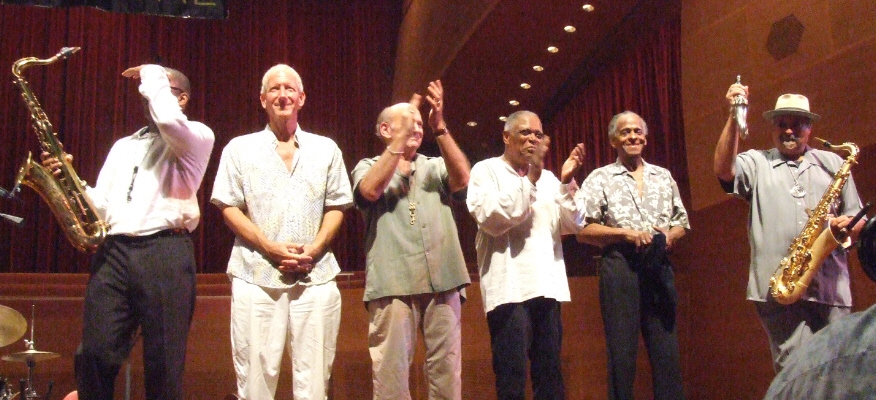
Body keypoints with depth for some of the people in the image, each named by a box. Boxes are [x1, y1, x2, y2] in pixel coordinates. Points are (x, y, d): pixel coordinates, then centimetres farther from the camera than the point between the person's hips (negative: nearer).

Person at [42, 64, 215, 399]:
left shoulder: (197, 137, 7)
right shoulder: (124, 146, 26)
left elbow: (168, 120, -17)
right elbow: (103, 205, 21)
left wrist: (152, 75, -1)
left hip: (165, 253, -5)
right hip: (114, 251, 5)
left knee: (163, 364, -2)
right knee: (94, 356, -1)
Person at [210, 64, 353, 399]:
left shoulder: (326, 149, 14)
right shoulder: (240, 149, 10)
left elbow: (336, 207, 11)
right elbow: (229, 208, 4)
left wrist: (313, 250, -6)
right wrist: (271, 248, -10)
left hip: (316, 277, 1)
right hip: (256, 277, -1)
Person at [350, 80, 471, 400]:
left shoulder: (436, 167, 21)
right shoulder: (368, 167, 14)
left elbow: (461, 180, -1)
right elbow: (370, 191, -8)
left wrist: (440, 128, -9)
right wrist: (401, 137, -8)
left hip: (442, 280, 3)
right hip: (392, 283, -2)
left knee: (446, 370, 3)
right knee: (391, 371, -5)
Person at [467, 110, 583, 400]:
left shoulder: (547, 178, 20)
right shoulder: (486, 171, 5)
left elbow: (570, 226, 10)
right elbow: (492, 220, -12)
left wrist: (567, 183, -4)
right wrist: (530, 177, -14)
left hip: (547, 284, 5)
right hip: (509, 286, -5)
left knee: (550, 374, 8)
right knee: (512, 376, -8)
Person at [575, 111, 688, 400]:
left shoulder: (663, 176, 17)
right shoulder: (600, 179, 4)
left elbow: (682, 222, 19)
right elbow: (583, 231, -3)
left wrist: (671, 235, -4)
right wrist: (626, 233, -13)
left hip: (660, 269, 4)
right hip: (620, 269, -3)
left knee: (667, 351, 4)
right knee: (622, 352, -1)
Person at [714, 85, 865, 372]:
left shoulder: (833, 163, 21)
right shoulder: (756, 163, 13)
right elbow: (723, 170, -8)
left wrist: (847, 224, -4)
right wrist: (734, 118, -15)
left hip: (830, 287, 3)